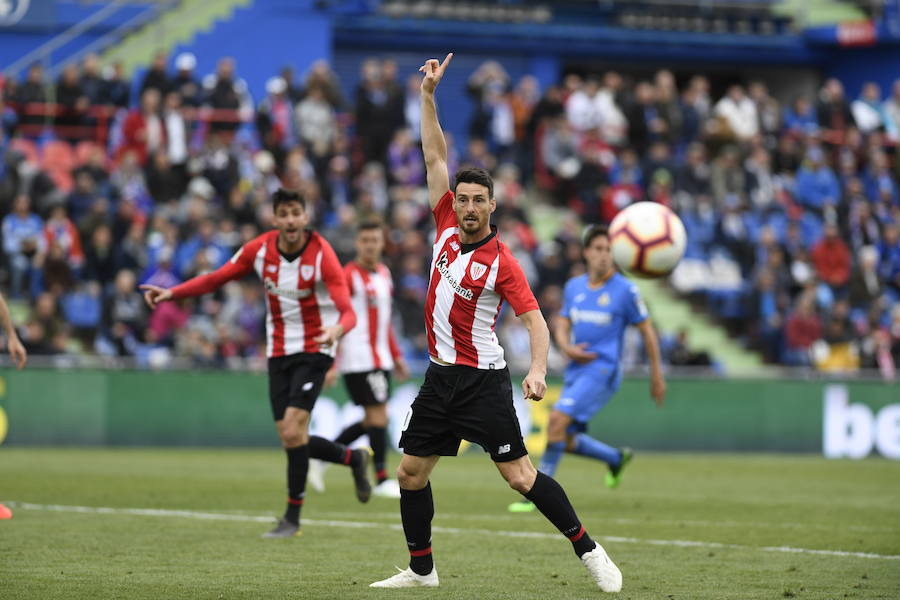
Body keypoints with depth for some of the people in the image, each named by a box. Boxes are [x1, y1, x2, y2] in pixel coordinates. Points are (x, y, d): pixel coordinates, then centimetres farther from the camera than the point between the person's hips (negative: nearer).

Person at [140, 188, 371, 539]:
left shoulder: (322, 254, -18)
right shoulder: (260, 249, -6)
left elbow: (347, 311, -23)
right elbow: (216, 279, 3)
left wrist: (337, 330, -47)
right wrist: (171, 293, -10)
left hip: (314, 351, -5)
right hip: (278, 351, 5)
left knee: (293, 432, -17)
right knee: (291, 440, 2)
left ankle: (292, 517, -2)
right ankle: (353, 458, 31)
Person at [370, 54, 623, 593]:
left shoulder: (502, 262, -12)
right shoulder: (447, 227, 3)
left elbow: (535, 319, -15)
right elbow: (436, 156, 6)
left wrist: (538, 370, -31)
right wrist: (428, 93, 0)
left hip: (483, 381, -6)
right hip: (440, 376, 6)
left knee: (520, 475, -10)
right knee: (411, 472, 7)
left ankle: (588, 549, -1)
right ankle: (422, 569, 20)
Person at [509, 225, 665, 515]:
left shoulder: (625, 290, -6)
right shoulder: (574, 287, 9)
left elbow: (647, 331, 1)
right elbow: (562, 327, 15)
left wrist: (657, 375, 4)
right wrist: (567, 347, -8)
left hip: (602, 371, -7)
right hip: (576, 369, 7)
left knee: (558, 419, -21)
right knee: (566, 441, 8)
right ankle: (616, 458, 35)